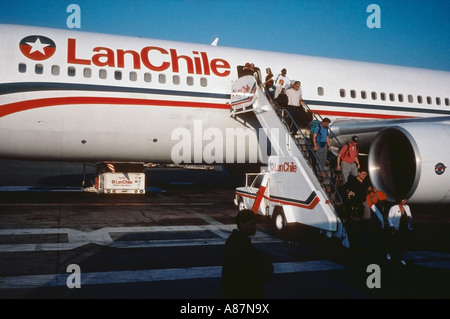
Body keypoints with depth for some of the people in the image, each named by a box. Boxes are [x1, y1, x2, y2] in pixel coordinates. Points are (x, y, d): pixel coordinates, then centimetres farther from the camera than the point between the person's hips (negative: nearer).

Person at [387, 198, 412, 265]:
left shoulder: (407, 207, 7)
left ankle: (402, 258, 14)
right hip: (396, 229, -4)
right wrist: (391, 226, -20)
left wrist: (408, 217, -8)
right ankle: (389, 253, 36)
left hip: (405, 228, 4)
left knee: (404, 243, 3)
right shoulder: (393, 208, -11)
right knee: (394, 242, 6)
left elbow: (410, 216, 16)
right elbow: (389, 218, -10)